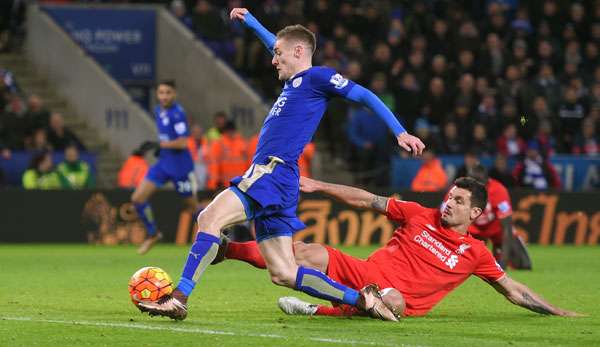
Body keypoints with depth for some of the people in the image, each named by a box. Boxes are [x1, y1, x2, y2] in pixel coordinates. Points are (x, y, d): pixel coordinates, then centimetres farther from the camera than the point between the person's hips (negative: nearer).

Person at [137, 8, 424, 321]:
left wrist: (400, 132, -5)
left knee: (209, 217, -24)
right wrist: (250, 22, 53)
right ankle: (362, 300, 6)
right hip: (265, 175, 10)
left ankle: (178, 299, -32)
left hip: (274, 174, -10)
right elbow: (280, 45, 45)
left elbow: (364, 95, 0)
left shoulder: (317, 77, 1)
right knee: (282, 274, 6)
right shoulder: (295, 81, 25)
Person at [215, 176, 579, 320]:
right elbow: (368, 200, 8)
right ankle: (225, 249, -8)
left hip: (396, 299, -2)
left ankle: (317, 310, -36)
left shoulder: (475, 253, 6)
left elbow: (512, 289, 11)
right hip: (363, 273, 2)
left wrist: (557, 311, 5)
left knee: (394, 301, -42)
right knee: (309, 253, -20)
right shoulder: (419, 215, 8)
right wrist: (319, 186, 3)